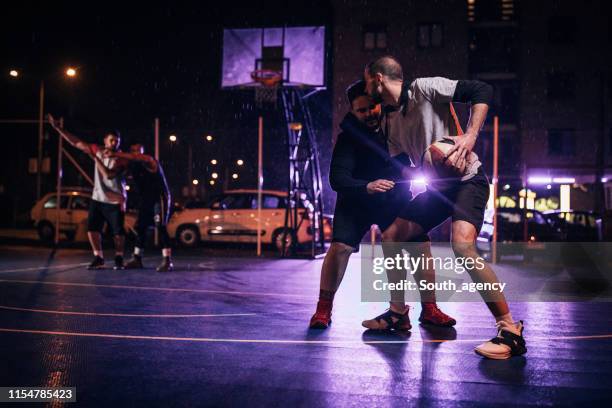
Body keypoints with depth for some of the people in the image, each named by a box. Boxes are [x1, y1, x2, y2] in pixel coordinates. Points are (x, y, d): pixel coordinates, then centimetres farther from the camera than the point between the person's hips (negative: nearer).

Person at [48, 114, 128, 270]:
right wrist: (57, 127, -1)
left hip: (115, 201, -5)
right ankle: (98, 258, 13)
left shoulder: (121, 159, -13)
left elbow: (109, 174, -26)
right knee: (92, 229, 2)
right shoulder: (98, 150, 2)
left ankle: (119, 258, 15)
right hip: (97, 198, 5)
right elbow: (76, 142, 2)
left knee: (118, 232, -1)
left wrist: (96, 159, -23)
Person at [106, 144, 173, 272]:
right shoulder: (132, 165, 8)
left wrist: (116, 154, -45)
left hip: (160, 197, -8)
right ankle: (137, 259, 17)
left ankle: (167, 261, -20)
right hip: (146, 199, 9)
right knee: (140, 227, 7)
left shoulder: (149, 160, -17)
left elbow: (134, 157, -38)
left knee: (160, 226, -18)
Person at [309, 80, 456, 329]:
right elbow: (337, 178, -31)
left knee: (422, 245, -7)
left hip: (396, 199, 3)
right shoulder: (348, 137, -21)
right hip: (357, 200, -3)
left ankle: (429, 309, 8)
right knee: (340, 246, -19)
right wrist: (367, 187, -48)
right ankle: (323, 309, -3)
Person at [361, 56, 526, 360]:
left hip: (467, 179, -9)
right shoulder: (391, 121, 14)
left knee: (462, 245, -31)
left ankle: (510, 331, -22)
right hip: (436, 186, 9)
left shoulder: (424, 88, -9)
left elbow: (482, 91, -15)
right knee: (391, 236, 8)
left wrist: (470, 137, -24)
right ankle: (398, 313, 21)